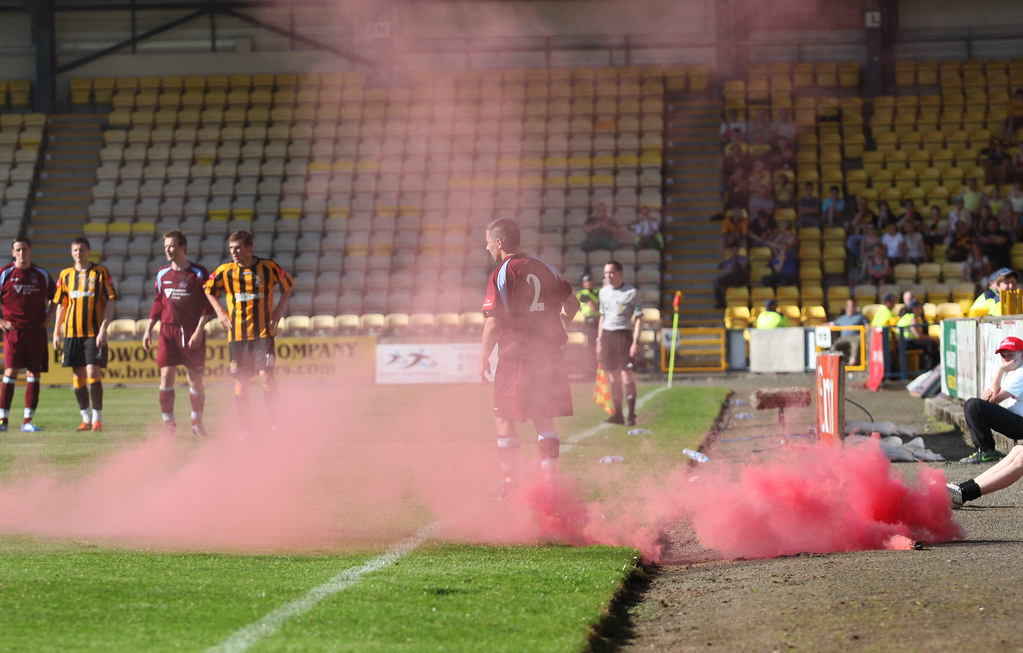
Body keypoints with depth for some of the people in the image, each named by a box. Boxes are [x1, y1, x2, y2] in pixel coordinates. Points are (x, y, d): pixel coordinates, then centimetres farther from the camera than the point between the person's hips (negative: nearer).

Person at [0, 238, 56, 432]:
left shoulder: (42, 275, 8)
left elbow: (55, 296, 22)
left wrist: (49, 316, 8)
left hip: (36, 330, 3)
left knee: (34, 373, 1)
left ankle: (27, 421, 6)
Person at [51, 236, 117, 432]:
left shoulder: (100, 272, -1)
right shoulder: (65, 275, 10)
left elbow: (110, 302, -3)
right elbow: (61, 305, 15)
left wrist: (103, 329, -12)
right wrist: (56, 332, 9)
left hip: (94, 333, -4)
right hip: (71, 332, 4)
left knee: (93, 373, -11)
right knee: (78, 375, 4)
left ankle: (97, 419, -3)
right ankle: (86, 418, 13)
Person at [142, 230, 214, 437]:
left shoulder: (199, 273, -2)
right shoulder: (162, 274, 10)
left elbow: (207, 306, -4)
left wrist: (198, 331, -12)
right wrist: (148, 329, 11)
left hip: (192, 332, -3)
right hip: (168, 330, 3)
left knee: (195, 379, 1)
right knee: (166, 376, -7)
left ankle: (197, 423, 15)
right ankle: (168, 423, 0)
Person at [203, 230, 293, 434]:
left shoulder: (268, 268, -2)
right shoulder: (225, 271, 0)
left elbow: (288, 285, 15)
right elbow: (208, 289, 18)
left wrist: (279, 309, 5)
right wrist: (220, 312, 7)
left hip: (263, 332, -2)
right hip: (237, 334, 2)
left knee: (266, 376, -14)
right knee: (240, 381, 2)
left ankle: (275, 423, -2)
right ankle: (245, 429, 10)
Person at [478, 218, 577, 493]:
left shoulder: (500, 276, -9)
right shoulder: (544, 269, 9)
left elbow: (493, 322, -13)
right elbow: (572, 303, 16)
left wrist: (484, 358, -4)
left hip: (515, 356, -5)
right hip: (549, 355, 5)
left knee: (503, 417, 5)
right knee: (544, 420, 11)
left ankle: (510, 482, 3)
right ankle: (550, 479, 7)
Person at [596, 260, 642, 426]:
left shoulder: (631, 292, -4)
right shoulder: (604, 292, 12)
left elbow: (638, 318, -4)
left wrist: (636, 342, -12)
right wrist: (599, 341, 15)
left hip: (624, 334, -5)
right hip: (607, 334, 5)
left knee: (627, 376, -9)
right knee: (613, 377, 4)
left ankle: (631, 415, -6)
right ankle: (617, 414, 8)